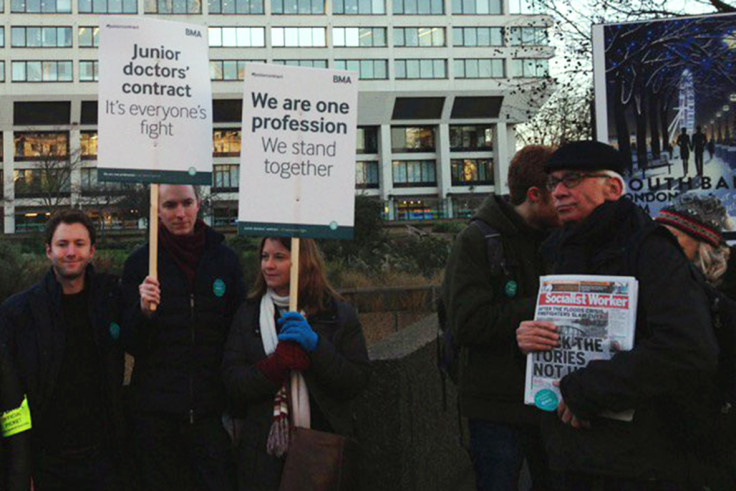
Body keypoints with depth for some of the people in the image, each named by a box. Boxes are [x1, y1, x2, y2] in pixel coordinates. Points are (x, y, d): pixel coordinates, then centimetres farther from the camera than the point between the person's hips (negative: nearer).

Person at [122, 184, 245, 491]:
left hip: (211, 409, 1)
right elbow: (132, 345, 1)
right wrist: (143, 311, -20)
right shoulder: (140, 262, 2)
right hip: (155, 413, 0)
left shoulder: (224, 259, 4)